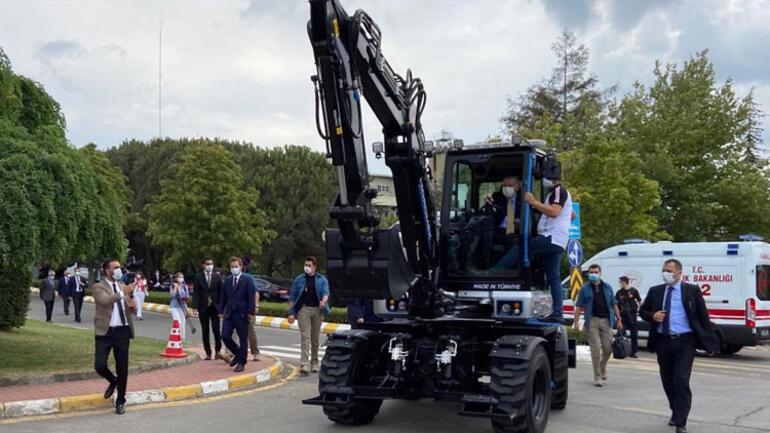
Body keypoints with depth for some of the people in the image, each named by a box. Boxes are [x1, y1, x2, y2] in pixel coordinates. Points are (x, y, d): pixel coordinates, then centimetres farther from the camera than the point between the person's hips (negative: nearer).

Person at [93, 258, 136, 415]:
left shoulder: (123, 286, 15)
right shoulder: (98, 287, -3)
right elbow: (106, 300, -24)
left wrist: (131, 306, 0)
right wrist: (123, 292, -33)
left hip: (123, 331, 4)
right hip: (105, 332, -4)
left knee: (122, 368, 6)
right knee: (100, 365, -10)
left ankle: (120, 402, 20)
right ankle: (113, 381, 23)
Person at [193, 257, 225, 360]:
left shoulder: (217, 276, 5)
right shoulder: (198, 277, 3)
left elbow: (221, 292, 4)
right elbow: (195, 293, 0)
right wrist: (195, 307, -9)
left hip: (215, 307, 0)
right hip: (203, 308, 0)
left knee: (216, 330, -8)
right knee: (205, 331, 4)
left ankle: (218, 352, 0)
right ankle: (208, 353, 10)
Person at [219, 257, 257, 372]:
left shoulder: (248, 279, -5)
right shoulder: (228, 280, 11)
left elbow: (251, 297, -8)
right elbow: (224, 297, 15)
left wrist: (250, 312, -14)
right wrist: (221, 311, 11)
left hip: (242, 314, -4)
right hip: (229, 313, 5)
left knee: (243, 340, 2)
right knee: (225, 336, -3)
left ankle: (241, 363, 12)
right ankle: (237, 354, 21)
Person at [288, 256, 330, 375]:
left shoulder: (322, 280, 8)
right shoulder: (299, 280, 7)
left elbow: (326, 293, -5)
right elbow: (292, 297, 7)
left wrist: (323, 301, -28)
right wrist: (291, 313, -1)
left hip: (317, 310, 1)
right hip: (304, 309, -1)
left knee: (315, 338, 9)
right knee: (305, 337, -11)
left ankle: (314, 363, 21)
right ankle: (304, 364, -17)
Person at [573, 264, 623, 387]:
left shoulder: (607, 287, 12)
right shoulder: (585, 289, 5)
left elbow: (614, 304, 14)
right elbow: (579, 306, 2)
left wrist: (618, 319, 8)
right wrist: (576, 322, -7)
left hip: (606, 320, 3)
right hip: (592, 320, -2)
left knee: (608, 348, 2)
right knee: (595, 349, -5)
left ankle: (602, 367, 31)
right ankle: (597, 376, 2)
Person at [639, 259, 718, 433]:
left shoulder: (692, 291, 0)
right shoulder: (655, 291, 8)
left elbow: (703, 316, 2)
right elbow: (642, 311, 15)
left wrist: (710, 341, 0)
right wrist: (652, 316, -8)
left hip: (684, 342, -4)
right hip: (663, 342, 4)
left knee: (681, 382, -11)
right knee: (667, 381, 13)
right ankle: (676, 413, 33)